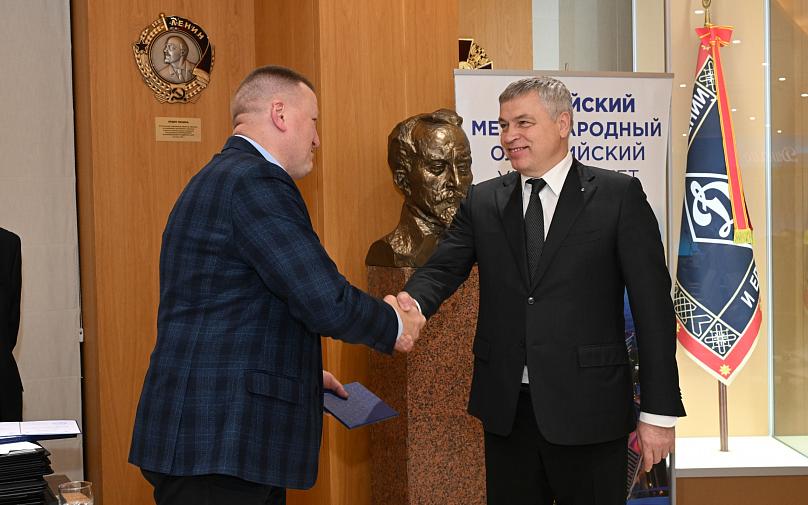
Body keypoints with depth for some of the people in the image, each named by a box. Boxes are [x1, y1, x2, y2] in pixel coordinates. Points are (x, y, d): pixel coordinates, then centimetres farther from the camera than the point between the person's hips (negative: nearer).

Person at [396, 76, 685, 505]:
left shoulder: (619, 195, -2)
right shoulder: (482, 201, 9)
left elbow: (652, 305, -4)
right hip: (506, 409, 3)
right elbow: (443, 269, 1)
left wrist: (659, 411, -7)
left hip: (587, 409, -3)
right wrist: (413, 302, -24)